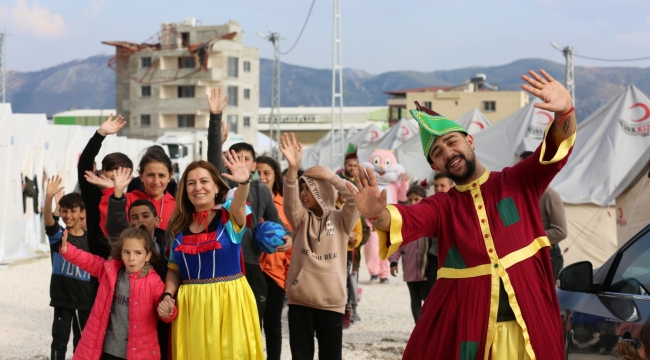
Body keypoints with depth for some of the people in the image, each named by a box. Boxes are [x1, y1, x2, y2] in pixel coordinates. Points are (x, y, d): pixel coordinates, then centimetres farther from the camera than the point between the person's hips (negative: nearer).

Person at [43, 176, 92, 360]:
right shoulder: (58, 235, -5)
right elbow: (47, 219, -26)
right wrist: (49, 197, -44)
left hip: (86, 299, 3)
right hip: (62, 298, -2)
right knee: (60, 339, 2)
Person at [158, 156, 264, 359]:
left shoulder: (229, 215, -3)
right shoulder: (180, 225, 8)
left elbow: (239, 204, -27)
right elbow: (174, 268, 14)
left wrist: (244, 182, -48)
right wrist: (167, 296, -3)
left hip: (228, 300, -3)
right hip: (190, 305, 3)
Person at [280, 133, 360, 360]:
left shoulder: (341, 220, 3)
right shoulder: (301, 219, 6)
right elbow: (290, 199, -14)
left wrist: (331, 176, -15)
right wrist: (293, 168, -30)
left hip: (331, 301, -2)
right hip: (300, 300, 2)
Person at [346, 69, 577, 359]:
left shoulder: (518, 181, 7)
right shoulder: (442, 206, 7)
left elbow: (558, 148, -7)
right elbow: (408, 220, -12)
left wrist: (564, 111, -29)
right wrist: (378, 214, -37)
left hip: (529, 322, 0)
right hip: (466, 324, 0)